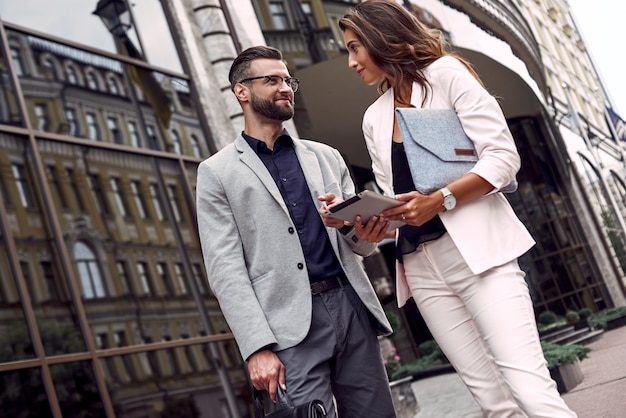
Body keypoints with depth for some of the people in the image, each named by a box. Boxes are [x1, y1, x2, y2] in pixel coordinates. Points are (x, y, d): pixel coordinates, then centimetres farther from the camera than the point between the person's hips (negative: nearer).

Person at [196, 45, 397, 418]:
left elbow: (366, 244, 17)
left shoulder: (326, 157, 18)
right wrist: (257, 347, -13)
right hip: (291, 325, -4)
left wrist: (348, 222, -7)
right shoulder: (217, 172, 6)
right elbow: (226, 270, -3)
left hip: (352, 305, 4)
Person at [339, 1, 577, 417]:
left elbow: (504, 158, -6)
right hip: (421, 266, 5)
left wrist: (439, 200, -18)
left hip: (477, 250, -5)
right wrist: (373, 222, -2)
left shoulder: (445, 73, 1)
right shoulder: (374, 118, 18)